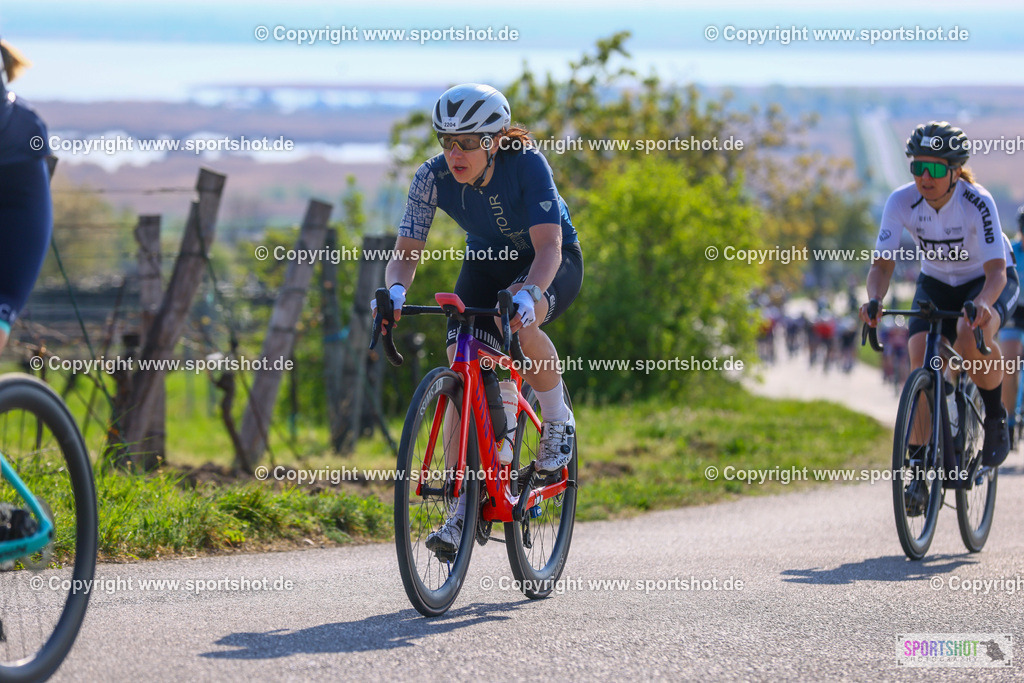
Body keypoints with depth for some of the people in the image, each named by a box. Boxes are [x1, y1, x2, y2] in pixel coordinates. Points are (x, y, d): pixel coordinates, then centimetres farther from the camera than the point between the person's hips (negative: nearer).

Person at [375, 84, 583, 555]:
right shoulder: (433, 177, -21)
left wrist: (528, 293, -58)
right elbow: (406, 251, -22)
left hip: (554, 264, -4)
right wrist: (395, 288, -45)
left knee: (518, 321, -37)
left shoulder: (527, 165, -31)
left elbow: (549, 246, -38)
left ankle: (558, 422, -10)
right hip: (488, 263, 4)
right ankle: (464, 508, -10)